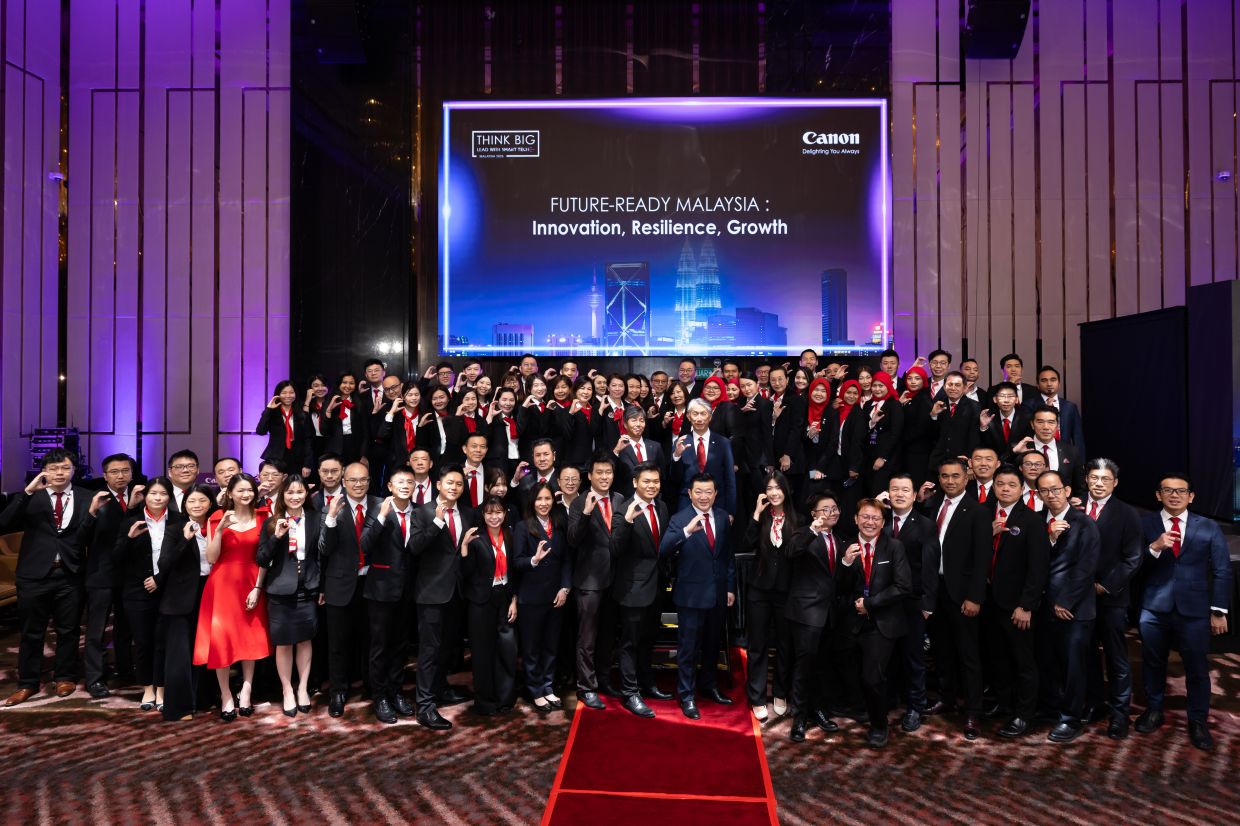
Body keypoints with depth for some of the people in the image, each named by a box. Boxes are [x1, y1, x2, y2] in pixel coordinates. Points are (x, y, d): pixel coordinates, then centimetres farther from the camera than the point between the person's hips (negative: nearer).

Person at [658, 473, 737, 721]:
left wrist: (730, 587, 8)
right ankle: (687, 696, 19)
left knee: (712, 645, 20)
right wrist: (687, 530, -42)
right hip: (691, 594, -5)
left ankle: (709, 685, 39)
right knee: (688, 648, 5)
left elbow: (729, 554, 9)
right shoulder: (679, 520, -12)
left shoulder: (723, 517, 3)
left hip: (718, 593, 5)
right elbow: (663, 550, -28)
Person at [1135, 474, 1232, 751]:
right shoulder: (1145, 524, -1)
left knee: (1197, 668, 5)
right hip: (1154, 609, 0)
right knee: (1153, 663, 14)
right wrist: (1154, 547, -24)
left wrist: (1219, 611, -2)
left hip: (1194, 611, 0)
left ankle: (1198, 722, 21)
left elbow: (1222, 571, 2)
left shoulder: (1209, 528, 2)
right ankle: (1154, 710, 31)